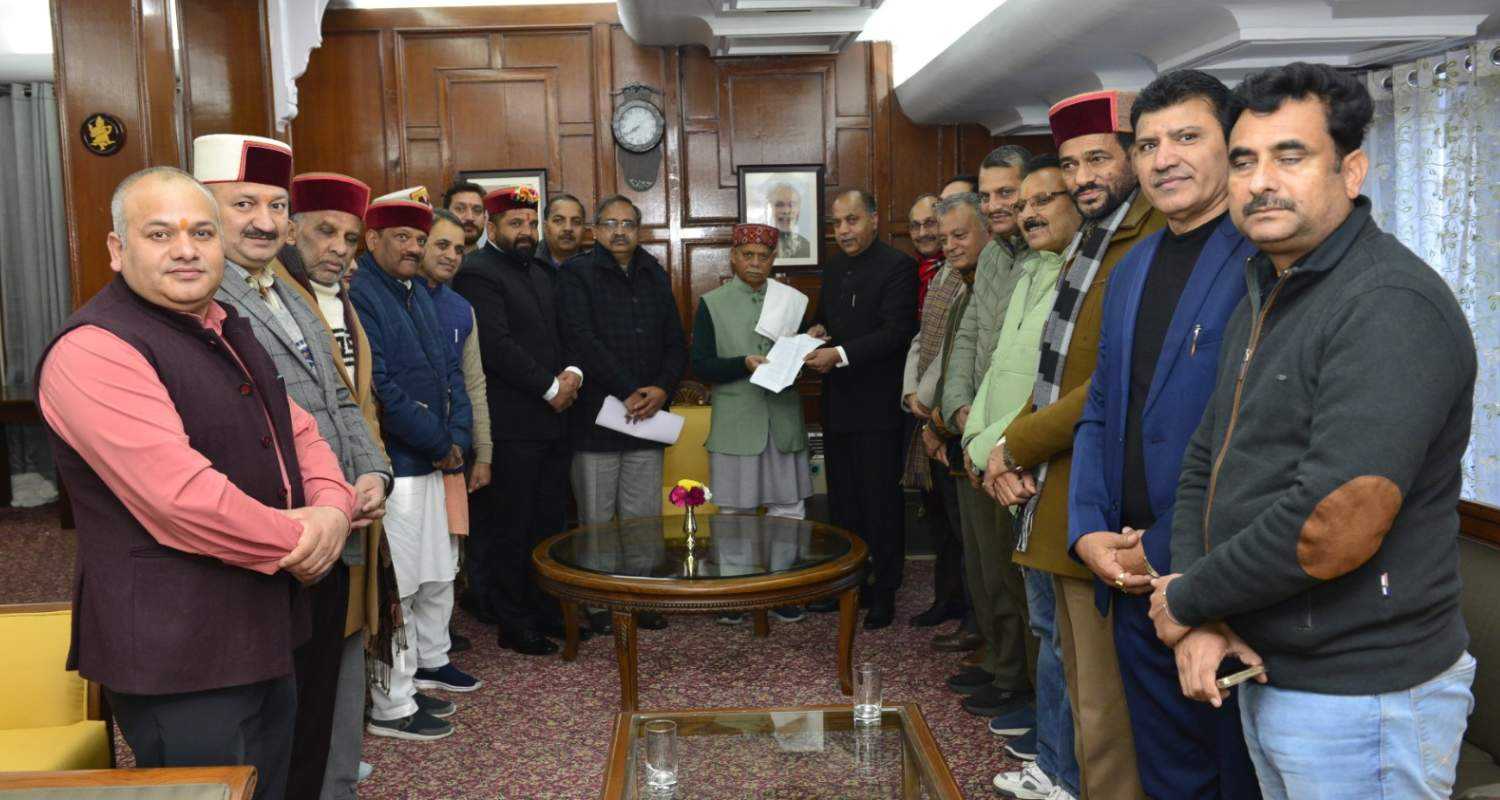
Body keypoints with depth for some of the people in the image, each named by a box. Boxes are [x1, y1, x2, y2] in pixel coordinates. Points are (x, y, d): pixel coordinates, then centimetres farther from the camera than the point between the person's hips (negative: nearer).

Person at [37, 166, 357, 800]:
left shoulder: (227, 330, 13)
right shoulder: (95, 349, -18)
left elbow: (300, 432, 16)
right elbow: (180, 496, -27)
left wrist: (331, 510, -5)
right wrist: (296, 541, -15)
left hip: (265, 637, 9)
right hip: (178, 657, -9)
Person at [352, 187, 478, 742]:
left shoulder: (417, 295, 15)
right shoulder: (358, 295, -14)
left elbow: (450, 371, 14)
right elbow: (378, 386, -22)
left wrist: (457, 437, -1)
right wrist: (437, 442, -14)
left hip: (432, 462, 9)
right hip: (392, 464, -9)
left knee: (439, 570, 20)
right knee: (396, 584, -2)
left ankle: (429, 661, 39)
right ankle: (392, 707, 9)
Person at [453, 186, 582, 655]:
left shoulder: (541, 273, 19)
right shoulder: (478, 273, -7)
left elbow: (561, 333, 20)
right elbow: (497, 345, -16)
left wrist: (572, 373, -1)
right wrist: (551, 388, -12)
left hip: (552, 420, 8)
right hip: (510, 426, -8)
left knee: (549, 524, 12)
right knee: (507, 529, 1)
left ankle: (547, 611, 23)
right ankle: (512, 625, 11)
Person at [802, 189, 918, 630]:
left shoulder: (897, 266, -10)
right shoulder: (834, 265, 14)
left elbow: (897, 332, -19)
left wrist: (841, 354, -25)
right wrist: (817, 329, 2)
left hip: (877, 404, -8)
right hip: (838, 403, 8)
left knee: (881, 502, 0)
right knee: (842, 500, 15)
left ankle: (883, 593, 11)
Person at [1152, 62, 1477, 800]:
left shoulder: (1391, 308, -21)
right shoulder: (1259, 302, 10)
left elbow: (1332, 531, -29)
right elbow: (1203, 466, 10)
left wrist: (1186, 601, -14)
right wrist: (1197, 613, -6)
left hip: (1361, 696, -8)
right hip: (1265, 676, 8)